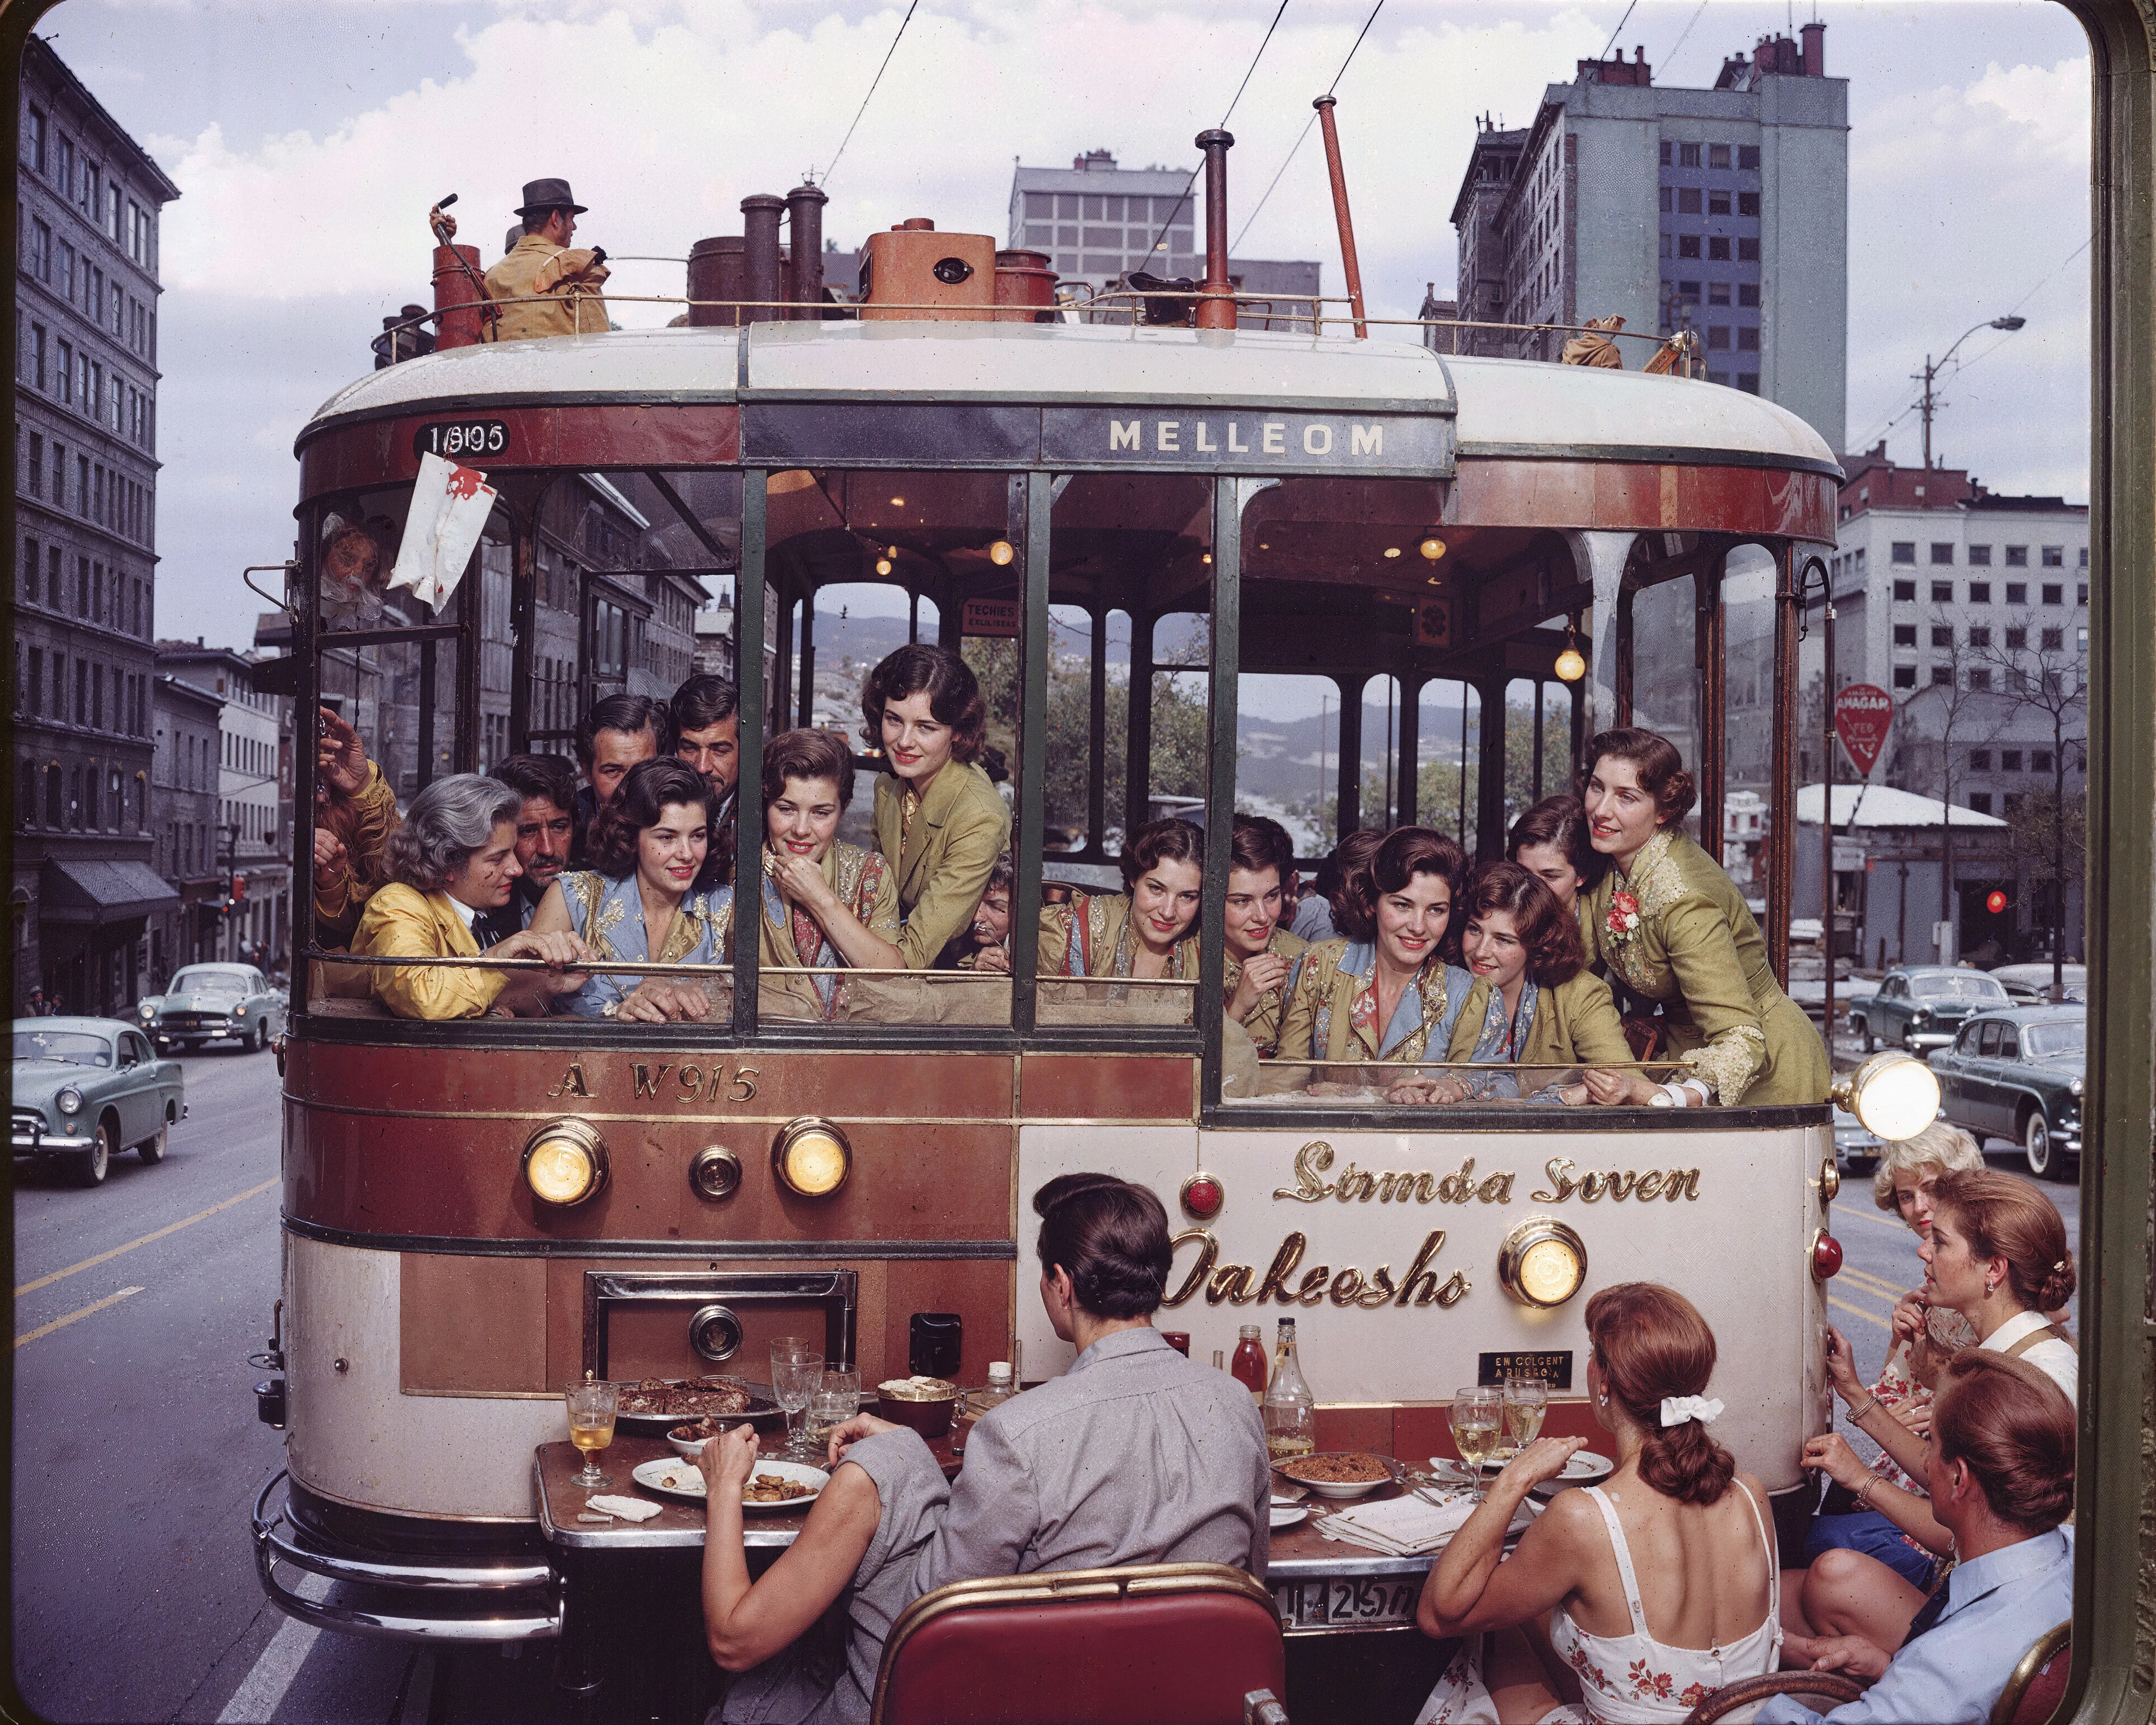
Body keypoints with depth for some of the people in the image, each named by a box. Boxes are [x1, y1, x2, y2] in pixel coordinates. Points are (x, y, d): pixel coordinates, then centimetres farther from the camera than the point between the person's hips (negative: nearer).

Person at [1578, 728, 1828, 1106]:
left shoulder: (1683, 901, -31)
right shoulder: (1612, 862, -9)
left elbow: (1743, 1041, -35)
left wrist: (1666, 1097, -50)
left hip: (1763, 1066, -6)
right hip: (1687, 1048, 6)